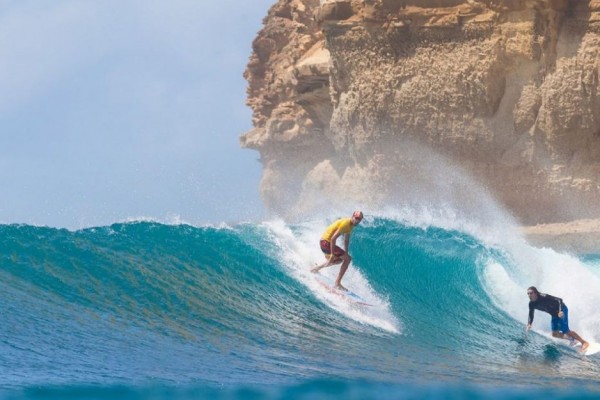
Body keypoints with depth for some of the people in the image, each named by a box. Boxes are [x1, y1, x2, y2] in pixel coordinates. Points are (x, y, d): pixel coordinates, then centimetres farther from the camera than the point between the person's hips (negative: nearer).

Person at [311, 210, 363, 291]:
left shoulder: (351, 225, 8)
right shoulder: (345, 223, -22)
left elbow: (346, 240, 18)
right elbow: (333, 238, -26)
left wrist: (346, 253, 13)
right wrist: (332, 254, -22)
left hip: (324, 241, 10)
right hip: (326, 241, -10)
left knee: (339, 259, 31)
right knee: (348, 259, -12)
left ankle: (317, 268, 38)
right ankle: (337, 283, -13)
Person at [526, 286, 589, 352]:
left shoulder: (544, 297, -28)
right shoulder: (532, 304, -7)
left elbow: (559, 300, -28)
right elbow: (531, 315, 4)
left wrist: (560, 311, -43)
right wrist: (529, 324, -15)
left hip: (561, 310, -8)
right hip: (554, 314, 8)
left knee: (565, 331, -18)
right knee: (555, 334, 2)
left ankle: (584, 342, -11)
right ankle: (572, 339, 20)